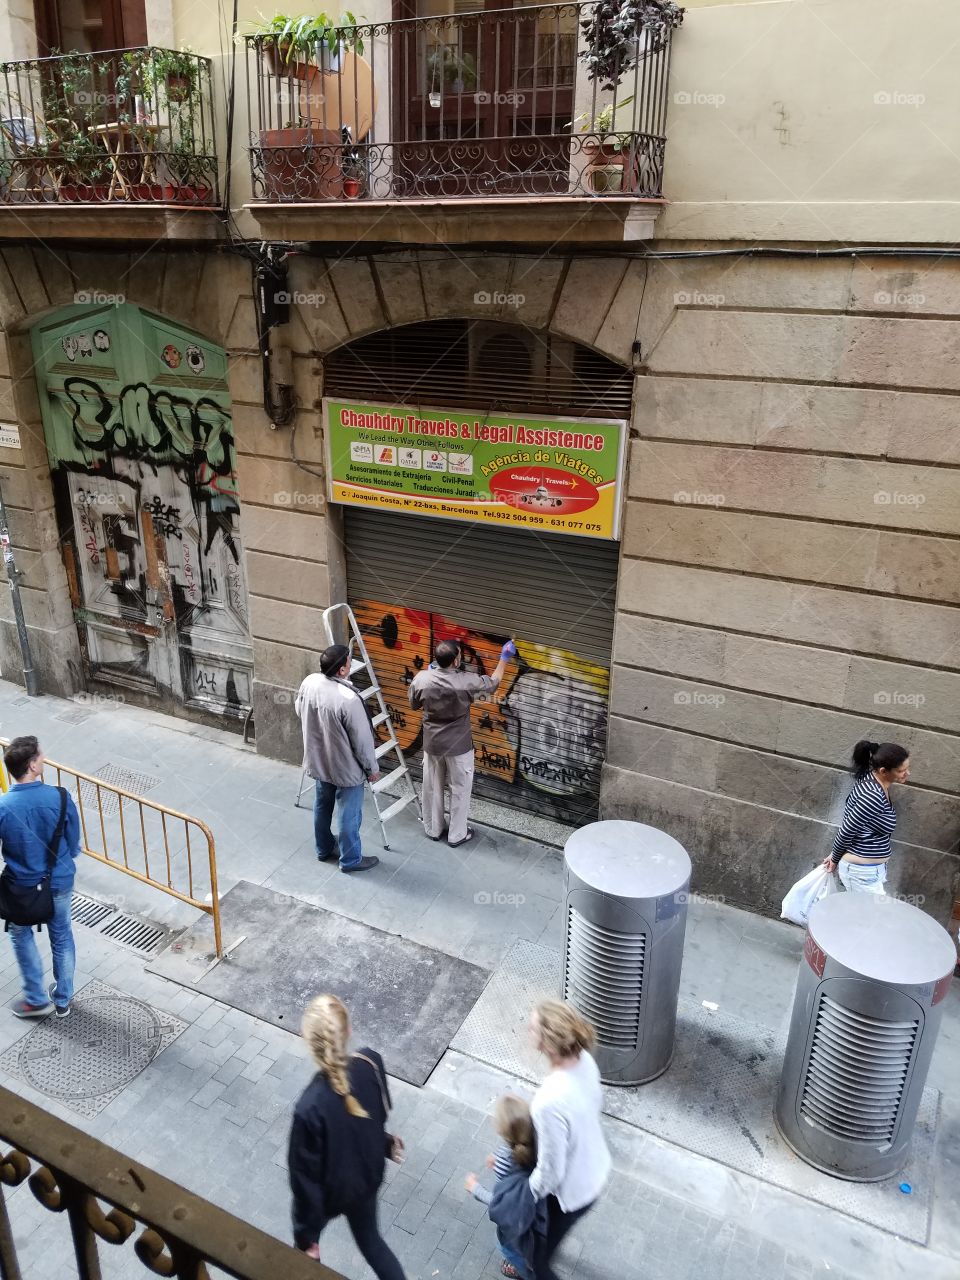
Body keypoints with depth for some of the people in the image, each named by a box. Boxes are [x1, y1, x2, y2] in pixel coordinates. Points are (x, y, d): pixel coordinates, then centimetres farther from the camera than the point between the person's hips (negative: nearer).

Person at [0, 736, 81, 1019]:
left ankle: (37, 999, 34)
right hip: (60, 882, 1)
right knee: (62, 937, 22)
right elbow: (74, 841, -7)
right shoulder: (59, 797, -21)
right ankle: (63, 998, 37)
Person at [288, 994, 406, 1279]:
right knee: (369, 1237, 32)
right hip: (368, 1175, 3)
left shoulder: (310, 1107, -41)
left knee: (306, 1240, 32)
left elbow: (305, 1175, -26)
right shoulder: (371, 1063, -27)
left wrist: (306, 1236, -10)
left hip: (330, 1191, -3)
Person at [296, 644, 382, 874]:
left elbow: (299, 710, 7)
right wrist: (372, 767, -8)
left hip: (317, 760, 7)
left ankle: (324, 849, 46)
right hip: (346, 767, -7)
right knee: (349, 814, 13)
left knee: (322, 806, 26)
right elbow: (362, 739, -23)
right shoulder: (348, 699, -34)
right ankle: (350, 860, 30)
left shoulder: (309, 683, -13)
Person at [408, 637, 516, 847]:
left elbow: (414, 705, 3)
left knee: (432, 787, 21)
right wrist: (504, 658, 8)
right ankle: (457, 835, 29)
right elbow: (493, 682, -5)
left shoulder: (421, 678, -17)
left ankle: (433, 829, 38)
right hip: (458, 746, -3)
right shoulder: (466, 681, -24)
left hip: (432, 743, 3)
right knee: (460, 790, 16)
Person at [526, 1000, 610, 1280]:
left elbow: (550, 1171, -29)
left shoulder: (550, 1102, -43)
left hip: (572, 1191, -7)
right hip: (595, 1170, 8)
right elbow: (595, 1102, 2)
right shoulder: (583, 1059, -20)